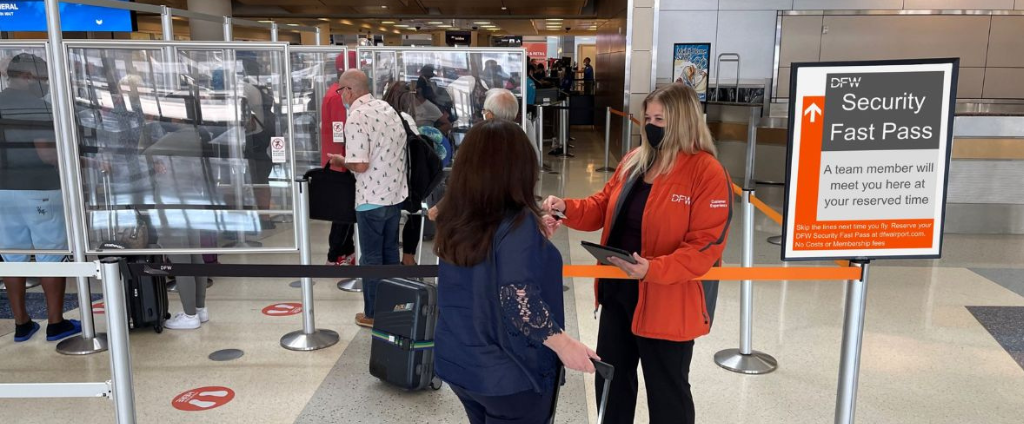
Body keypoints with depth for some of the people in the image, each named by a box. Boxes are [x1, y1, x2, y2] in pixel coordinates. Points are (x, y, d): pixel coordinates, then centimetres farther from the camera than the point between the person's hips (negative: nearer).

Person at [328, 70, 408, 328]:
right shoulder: (387, 108, 6)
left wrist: (341, 161, -3)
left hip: (372, 198, -7)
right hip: (396, 192, 7)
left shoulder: (356, 118, -18)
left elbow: (360, 165, -23)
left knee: (371, 257, 6)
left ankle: (373, 314, 16)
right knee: (390, 252, 19)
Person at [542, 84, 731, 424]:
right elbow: (602, 208, 11)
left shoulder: (707, 172, -16)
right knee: (611, 379, 22)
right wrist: (566, 208, -8)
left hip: (666, 303, -7)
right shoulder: (634, 161, 6)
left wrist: (654, 270, -32)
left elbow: (706, 245, -21)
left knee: (666, 392, 12)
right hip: (617, 292, 7)